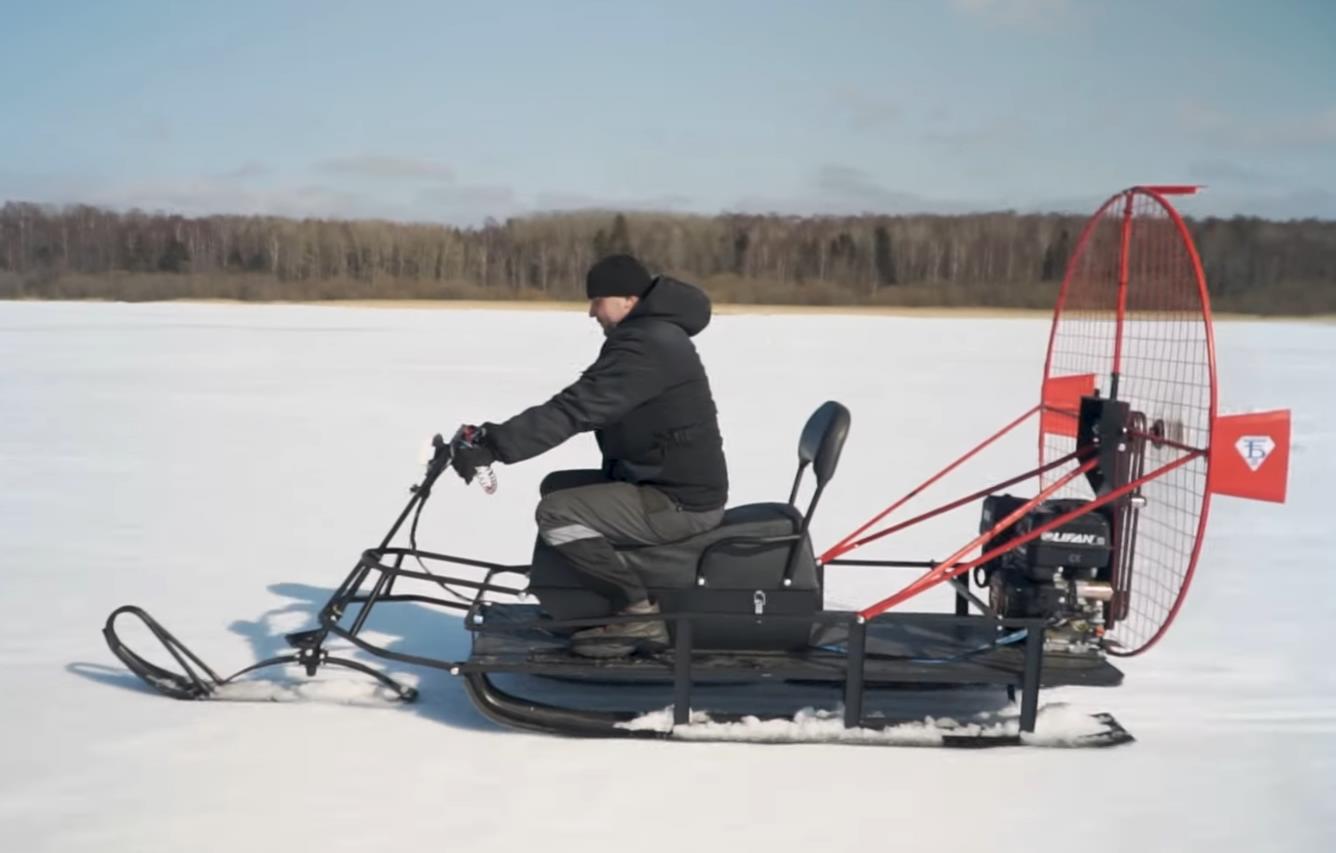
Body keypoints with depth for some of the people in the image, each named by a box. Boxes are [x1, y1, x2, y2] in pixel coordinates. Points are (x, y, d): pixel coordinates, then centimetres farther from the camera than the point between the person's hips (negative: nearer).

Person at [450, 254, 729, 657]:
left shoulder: (645, 347, -21)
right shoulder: (646, 335, 13)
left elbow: (574, 410, -28)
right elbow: (580, 406, 15)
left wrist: (491, 447, -28)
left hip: (680, 502, -11)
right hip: (670, 484, 11)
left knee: (557, 514, -17)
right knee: (557, 485, 18)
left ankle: (639, 613, -13)